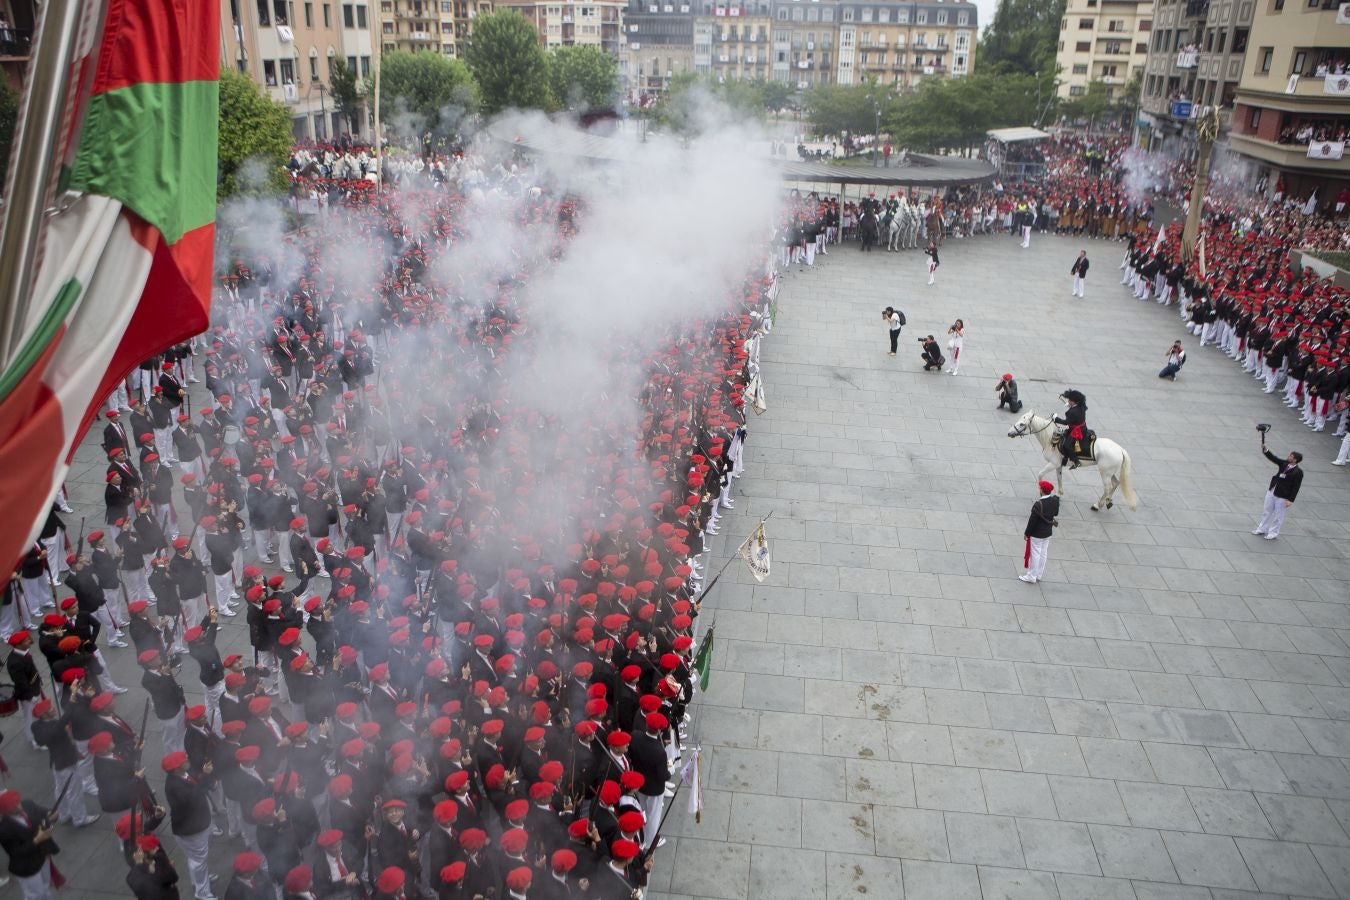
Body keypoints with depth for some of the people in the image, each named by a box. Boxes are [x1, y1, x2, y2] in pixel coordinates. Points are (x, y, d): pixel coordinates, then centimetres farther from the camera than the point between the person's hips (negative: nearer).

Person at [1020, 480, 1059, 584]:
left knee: (1034, 554, 5)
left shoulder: (1038, 505, -28)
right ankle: (1039, 575, 30)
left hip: (1037, 534, -7)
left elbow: (1032, 521, -21)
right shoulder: (1055, 501, -9)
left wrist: (1026, 533, -9)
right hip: (1048, 532, 7)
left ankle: (1031, 577, 15)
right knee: (1043, 554, 17)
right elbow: (1056, 513, 7)